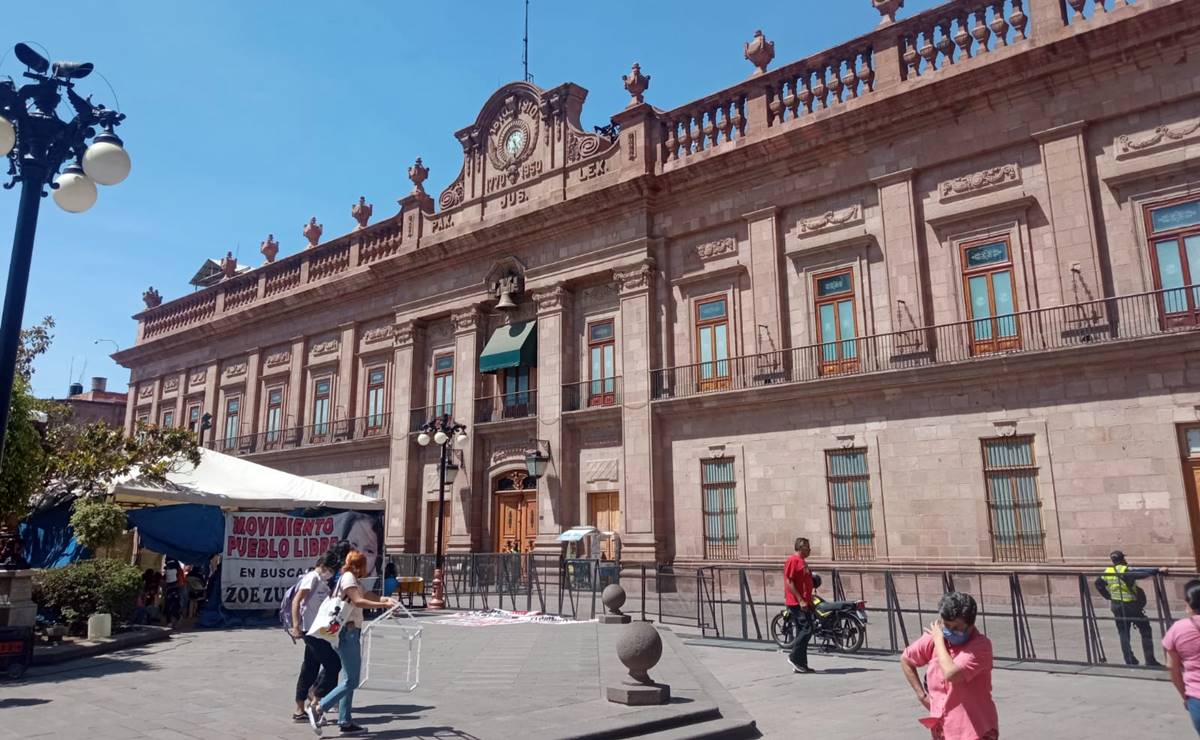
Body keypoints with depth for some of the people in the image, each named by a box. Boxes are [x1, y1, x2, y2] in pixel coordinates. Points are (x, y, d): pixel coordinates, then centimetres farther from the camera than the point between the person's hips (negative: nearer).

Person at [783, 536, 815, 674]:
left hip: (803, 602, 10)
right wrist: (800, 600, -21)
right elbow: (789, 582, -17)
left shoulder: (802, 561, 20)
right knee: (807, 629, -14)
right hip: (797, 602, -10)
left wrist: (809, 601, 20)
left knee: (802, 632, 9)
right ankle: (794, 657, -5)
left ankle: (800, 665, 12)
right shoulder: (793, 560, -11)